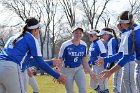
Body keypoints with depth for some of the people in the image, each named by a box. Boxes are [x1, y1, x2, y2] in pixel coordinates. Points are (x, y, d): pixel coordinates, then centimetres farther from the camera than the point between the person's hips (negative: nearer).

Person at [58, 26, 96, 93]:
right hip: (67, 70, -3)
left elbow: (84, 61, 9)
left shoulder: (83, 45, -2)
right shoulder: (65, 45, -17)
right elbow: (60, 60, -14)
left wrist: (90, 72, 7)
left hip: (79, 69, 3)